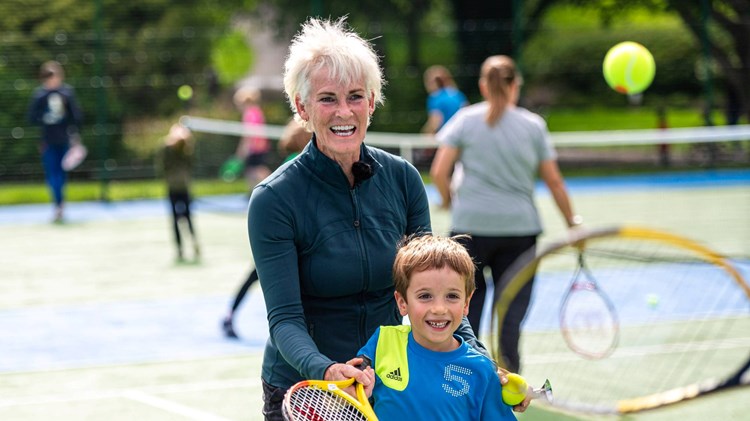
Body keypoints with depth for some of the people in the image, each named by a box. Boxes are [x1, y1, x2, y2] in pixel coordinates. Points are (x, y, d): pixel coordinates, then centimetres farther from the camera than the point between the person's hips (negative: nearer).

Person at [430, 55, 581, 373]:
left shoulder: (466, 119, 2)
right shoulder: (534, 125, 4)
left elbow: (439, 171, -5)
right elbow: (554, 182, 5)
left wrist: (448, 199, 14)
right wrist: (573, 222, 15)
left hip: (471, 225, 0)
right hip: (520, 227, 0)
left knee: (469, 300, 9)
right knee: (513, 303, 4)